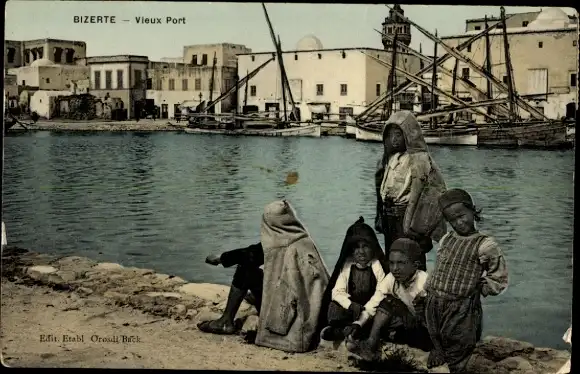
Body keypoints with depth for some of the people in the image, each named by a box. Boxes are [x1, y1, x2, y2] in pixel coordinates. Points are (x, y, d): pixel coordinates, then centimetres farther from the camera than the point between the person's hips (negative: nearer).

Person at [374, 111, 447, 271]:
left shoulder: (419, 160, -11)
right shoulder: (390, 158, 11)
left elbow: (435, 191, -14)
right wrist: (380, 218, 14)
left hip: (409, 221, -7)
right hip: (390, 220, 7)